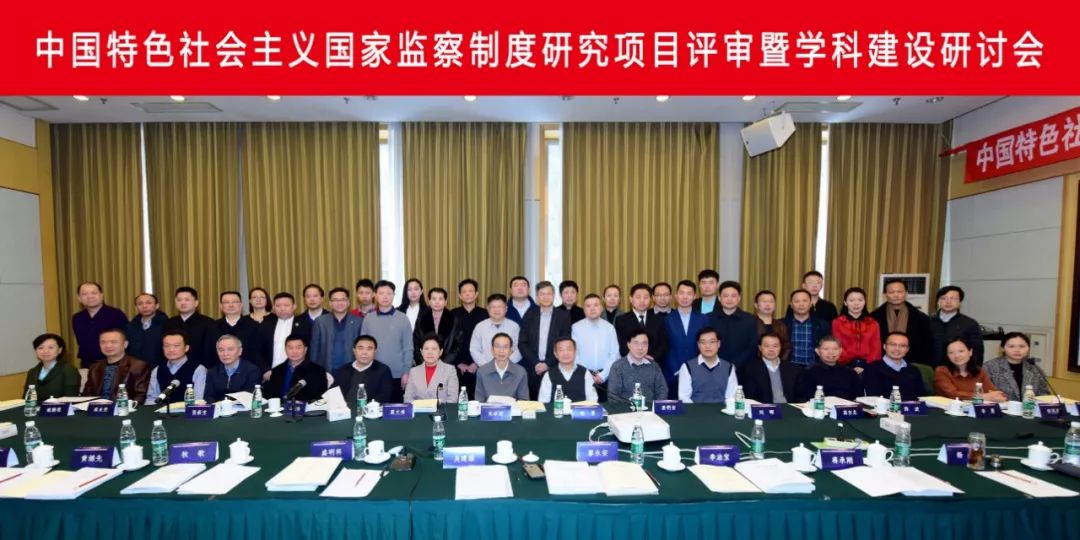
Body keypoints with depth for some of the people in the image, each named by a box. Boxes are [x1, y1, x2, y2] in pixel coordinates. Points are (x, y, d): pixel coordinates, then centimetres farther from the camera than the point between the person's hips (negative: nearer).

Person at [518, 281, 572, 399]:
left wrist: (548, 364, -8)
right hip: (531, 369, 1)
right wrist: (536, 363, -6)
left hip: (553, 369, -1)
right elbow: (522, 343, 4)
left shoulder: (564, 315, 3)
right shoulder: (529, 315, 7)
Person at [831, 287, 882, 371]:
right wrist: (852, 365, -8)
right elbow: (837, 348, 2)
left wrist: (865, 365, -5)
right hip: (845, 367, -2)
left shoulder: (873, 324, 14)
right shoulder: (837, 322, 6)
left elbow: (876, 349, 9)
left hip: (868, 366, 2)